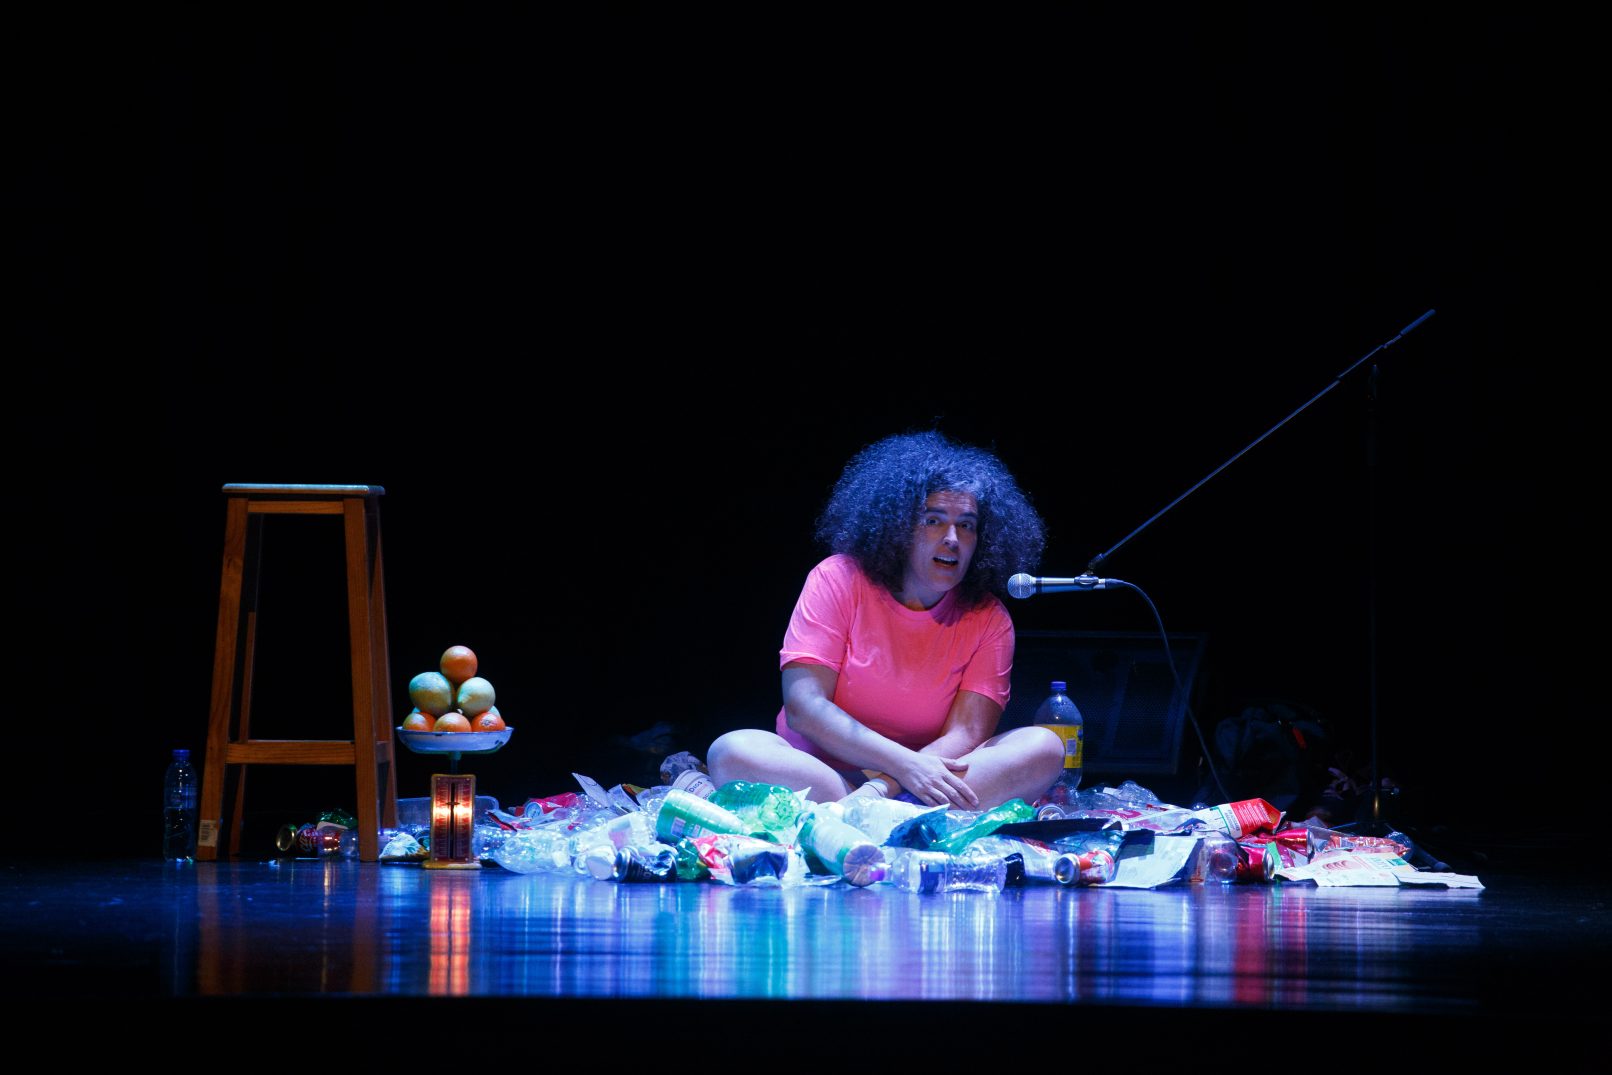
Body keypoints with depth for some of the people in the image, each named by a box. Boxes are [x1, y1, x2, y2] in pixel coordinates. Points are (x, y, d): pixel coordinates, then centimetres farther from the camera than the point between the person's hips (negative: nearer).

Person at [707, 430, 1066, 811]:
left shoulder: (988, 620, 3)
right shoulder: (838, 580, -2)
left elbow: (966, 735, -10)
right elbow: (804, 707, -12)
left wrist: (883, 787, -30)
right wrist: (904, 765, -26)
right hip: (817, 775, -2)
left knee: (1044, 749, -22)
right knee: (732, 753, -31)